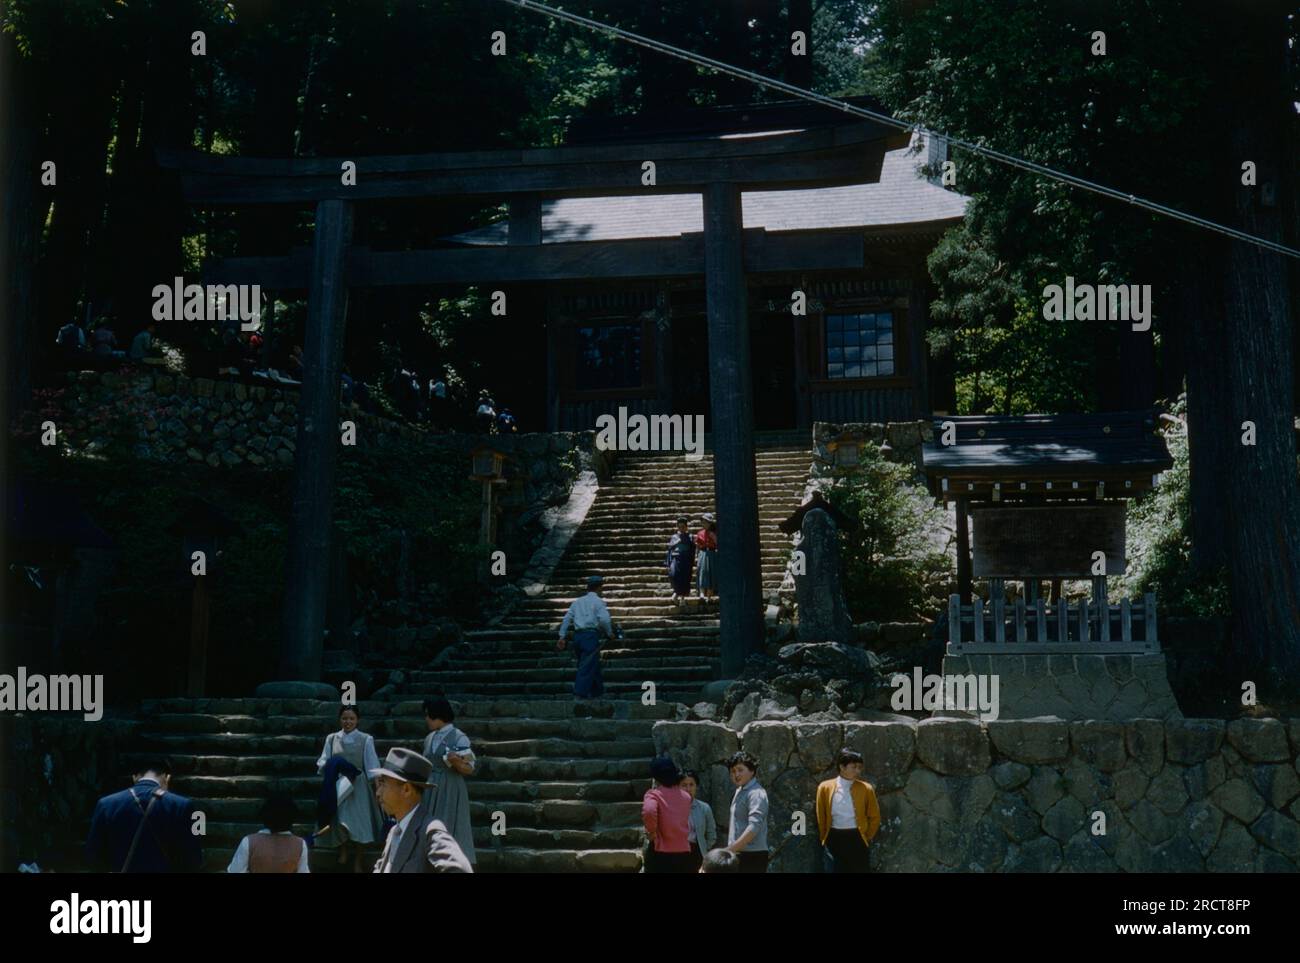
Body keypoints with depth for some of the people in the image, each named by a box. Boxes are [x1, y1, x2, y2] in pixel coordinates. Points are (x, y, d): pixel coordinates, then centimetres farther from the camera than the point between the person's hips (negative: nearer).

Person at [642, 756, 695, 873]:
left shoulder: (654, 794, -8)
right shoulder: (685, 796, 10)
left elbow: (648, 812, -30)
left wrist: (652, 831, -12)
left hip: (660, 855, -5)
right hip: (683, 854, 5)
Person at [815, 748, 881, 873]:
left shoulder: (866, 789, -2)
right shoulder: (825, 788, -2)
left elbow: (874, 817, 8)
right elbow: (821, 817, 8)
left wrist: (866, 837, 9)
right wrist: (824, 839, 11)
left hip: (856, 839, 0)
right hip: (834, 838, 0)